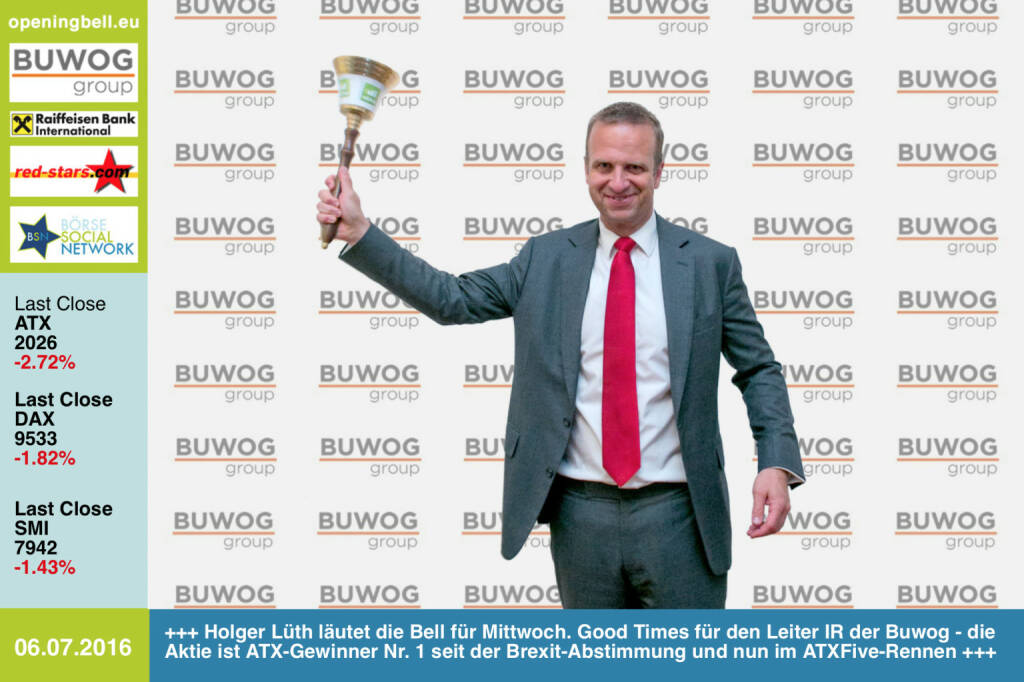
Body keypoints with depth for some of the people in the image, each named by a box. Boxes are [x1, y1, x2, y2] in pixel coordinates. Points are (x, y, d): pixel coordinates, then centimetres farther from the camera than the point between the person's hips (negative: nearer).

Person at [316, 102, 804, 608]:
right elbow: (452, 300, 1)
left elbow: (758, 370, 6)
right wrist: (358, 233, -7)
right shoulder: (546, 258, 6)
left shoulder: (710, 263, 1)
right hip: (581, 514, 2)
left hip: (676, 514, -2)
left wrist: (777, 463, -9)